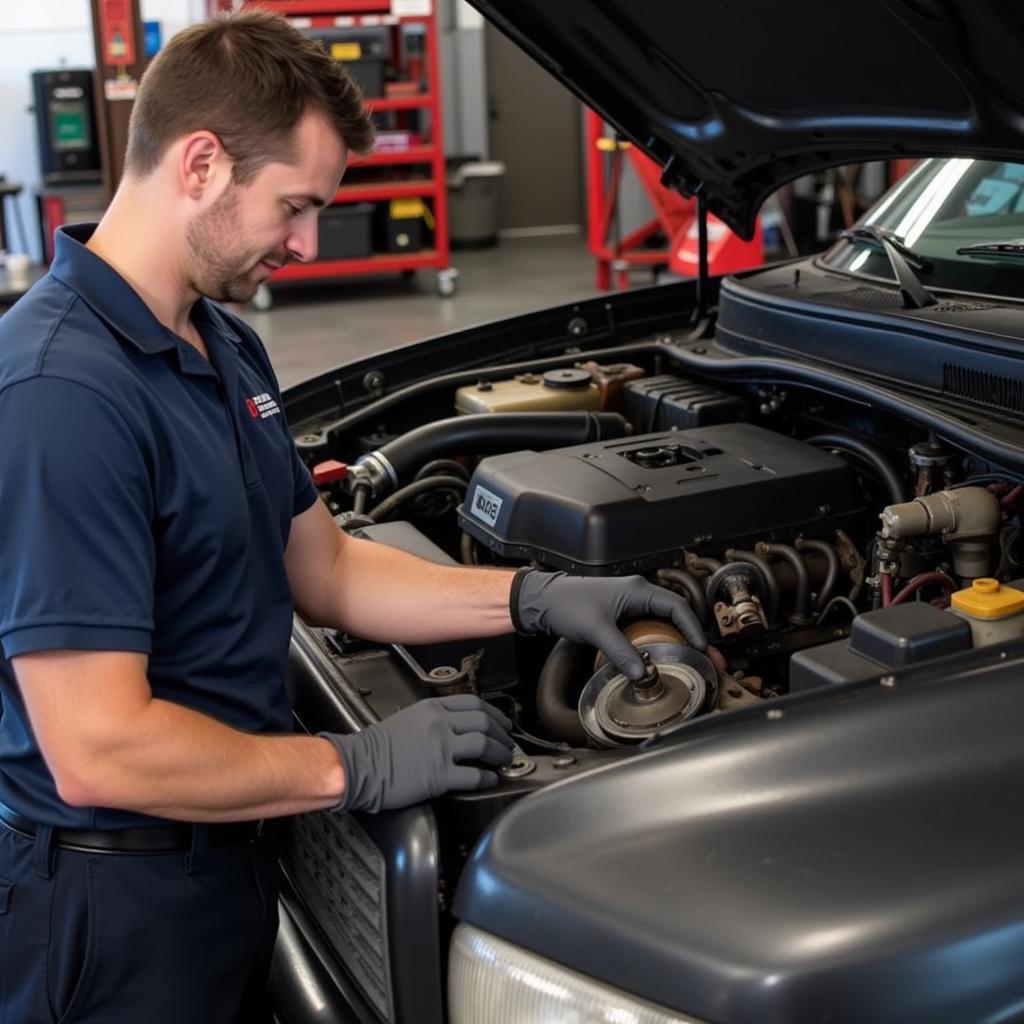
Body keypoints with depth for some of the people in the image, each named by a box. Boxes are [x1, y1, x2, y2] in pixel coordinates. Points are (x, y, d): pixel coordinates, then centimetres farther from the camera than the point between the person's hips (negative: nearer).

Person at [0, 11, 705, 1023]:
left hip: (230, 854, 9)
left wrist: (536, 598, 1)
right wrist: (356, 768, -19)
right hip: (118, 900, -9)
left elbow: (323, 570, 11)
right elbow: (96, 753, -28)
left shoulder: (224, 346, 5)